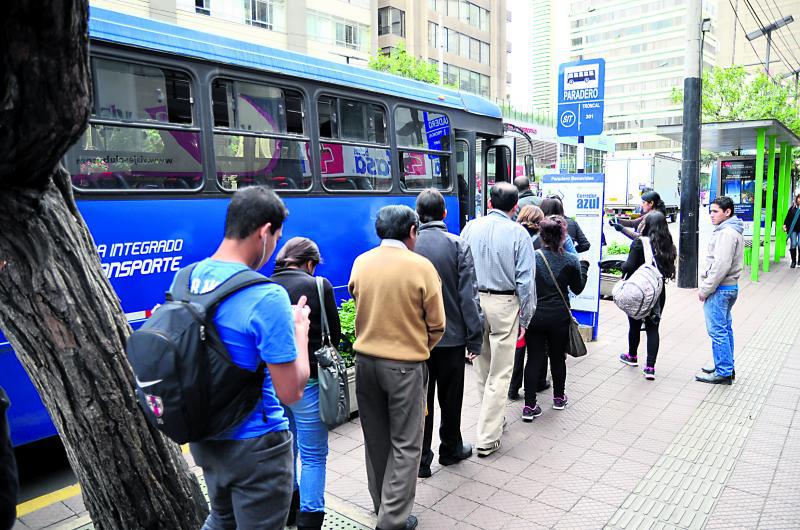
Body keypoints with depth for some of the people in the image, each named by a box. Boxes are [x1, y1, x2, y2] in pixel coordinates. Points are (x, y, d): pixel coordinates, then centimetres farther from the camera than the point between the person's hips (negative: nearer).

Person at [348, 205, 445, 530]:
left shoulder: (360, 263, -2)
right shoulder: (421, 267, -13)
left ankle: (381, 502, 35)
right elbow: (436, 324, -8)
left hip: (365, 359, 5)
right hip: (405, 364, -5)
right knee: (405, 444, 9)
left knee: (375, 438, 19)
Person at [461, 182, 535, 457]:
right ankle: (487, 438, 6)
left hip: (473, 301, 4)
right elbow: (525, 280, -9)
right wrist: (525, 318, 0)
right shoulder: (518, 233, -8)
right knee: (499, 373, 3)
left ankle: (494, 417, 38)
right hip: (504, 303, -4)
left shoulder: (471, 227, 1)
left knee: (482, 367, 19)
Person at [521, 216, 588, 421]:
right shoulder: (571, 260, -9)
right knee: (558, 357, 18)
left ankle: (529, 405, 4)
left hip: (534, 316, 0)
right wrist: (584, 266, 18)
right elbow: (578, 288, 6)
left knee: (533, 358, 5)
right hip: (559, 317, 1)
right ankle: (559, 397, 36)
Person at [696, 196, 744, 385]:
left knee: (717, 331, -5)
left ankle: (723, 373, 2)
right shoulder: (732, 231, 16)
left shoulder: (726, 233, -18)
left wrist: (705, 289, -18)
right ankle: (727, 367, 28)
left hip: (719, 289, -11)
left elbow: (721, 265, -24)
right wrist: (706, 286, 16)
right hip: (730, 287, 11)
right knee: (725, 328, 17)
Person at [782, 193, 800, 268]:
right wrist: (785, 224, 0)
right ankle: (793, 261, 11)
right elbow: (788, 217, 10)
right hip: (792, 228, 1)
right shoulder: (792, 207, 6)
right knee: (793, 245, -2)